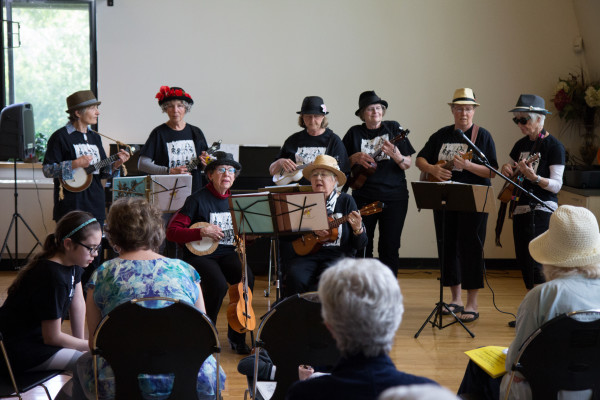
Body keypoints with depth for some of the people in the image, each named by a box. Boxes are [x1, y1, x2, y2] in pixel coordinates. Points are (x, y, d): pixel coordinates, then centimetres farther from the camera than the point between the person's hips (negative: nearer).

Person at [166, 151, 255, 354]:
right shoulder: (198, 199, -5)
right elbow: (171, 231, -10)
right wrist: (202, 232, -20)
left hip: (227, 253, 5)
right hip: (200, 254, -5)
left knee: (247, 279, -25)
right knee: (218, 285, -31)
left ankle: (236, 335, -6)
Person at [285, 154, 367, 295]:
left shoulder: (345, 200, 5)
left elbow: (360, 244, 2)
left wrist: (357, 229, -19)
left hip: (338, 254, -2)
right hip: (308, 253, 2)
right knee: (295, 277, -29)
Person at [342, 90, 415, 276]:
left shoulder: (394, 128, 5)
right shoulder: (354, 133, 7)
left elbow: (408, 164, 2)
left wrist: (396, 156, -18)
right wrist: (355, 159, -8)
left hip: (394, 198, -1)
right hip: (364, 198, 1)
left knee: (389, 248, 1)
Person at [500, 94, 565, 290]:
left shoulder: (554, 146, -9)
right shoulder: (521, 144, 12)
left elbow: (557, 185, -15)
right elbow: (511, 171, 26)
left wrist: (534, 177, -32)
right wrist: (507, 169, 2)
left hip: (542, 209, -8)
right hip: (520, 207, 8)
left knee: (535, 264, -16)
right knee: (523, 260, 10)